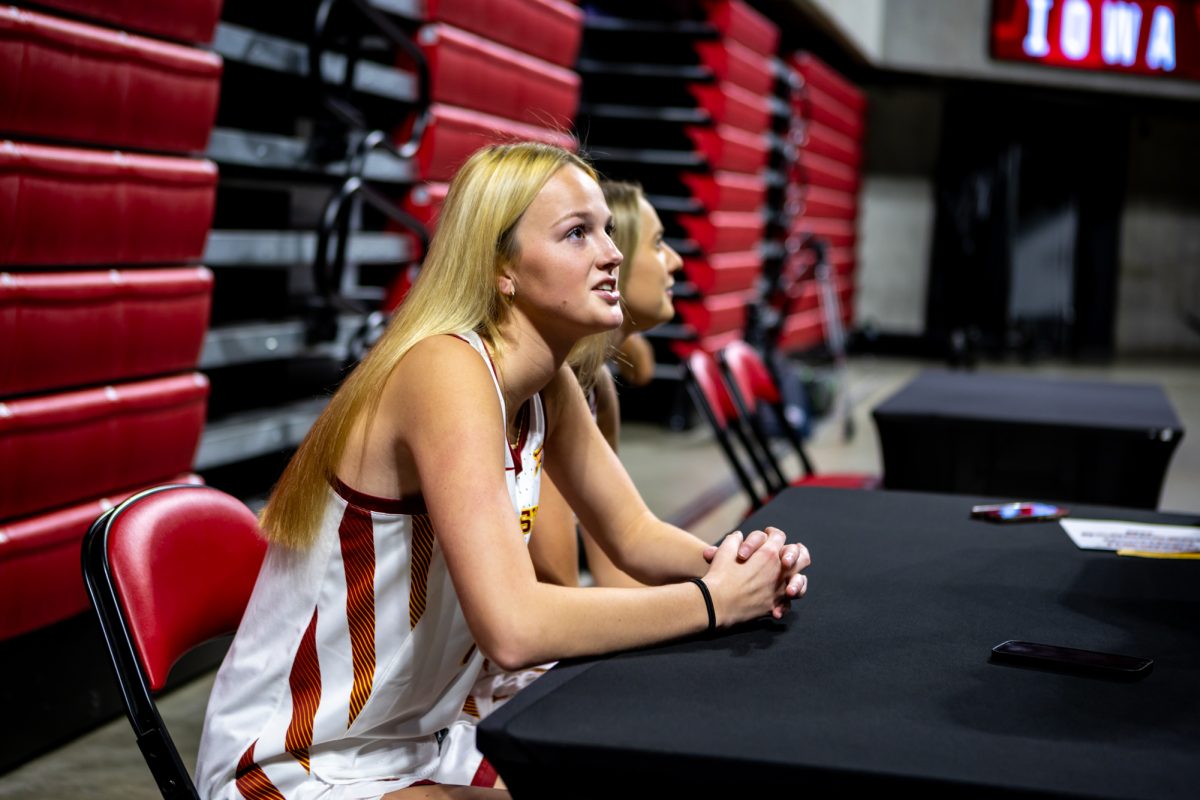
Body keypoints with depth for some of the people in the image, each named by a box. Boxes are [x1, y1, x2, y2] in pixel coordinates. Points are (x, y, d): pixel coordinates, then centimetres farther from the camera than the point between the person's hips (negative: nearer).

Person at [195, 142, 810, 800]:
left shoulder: (548, 387, 1)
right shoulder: (449, 372, -24)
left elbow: (633, 534, 13)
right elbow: (513, 628, -34)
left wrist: (732, 564, -8)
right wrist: (714, 600, -23)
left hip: (426, 744, 8)